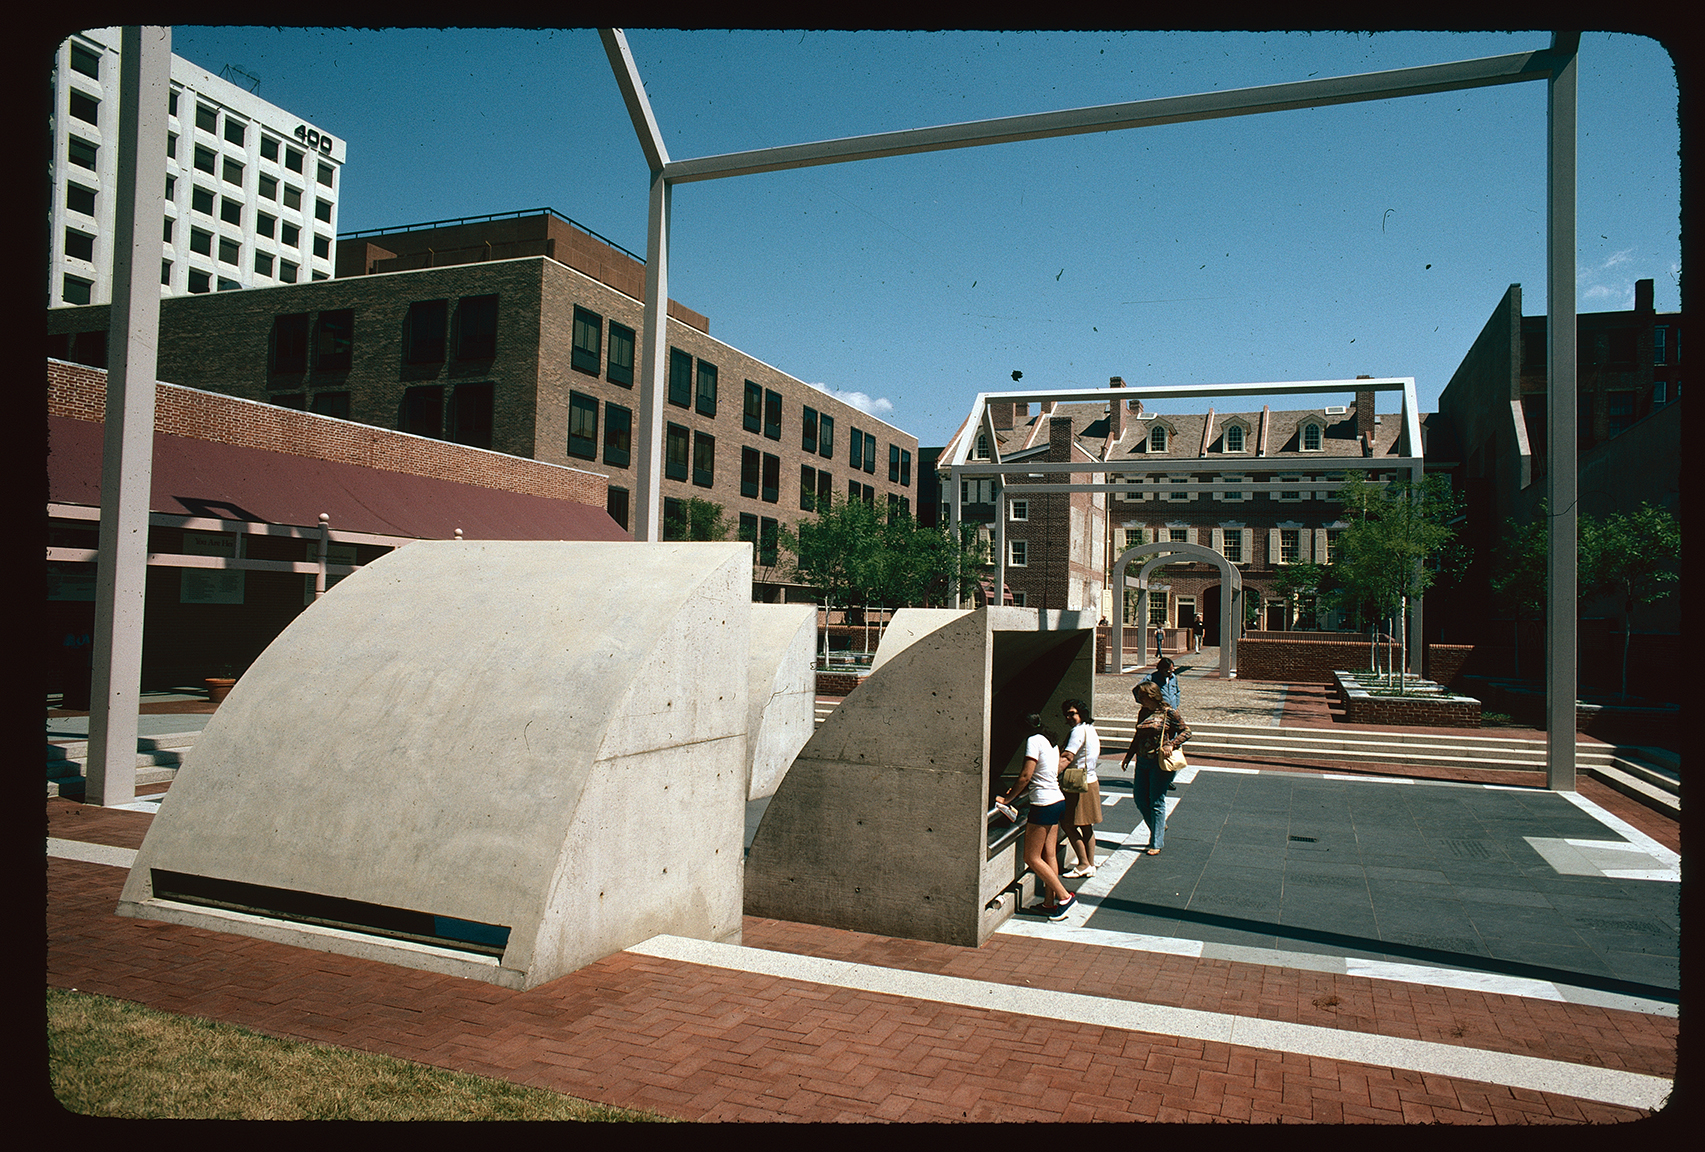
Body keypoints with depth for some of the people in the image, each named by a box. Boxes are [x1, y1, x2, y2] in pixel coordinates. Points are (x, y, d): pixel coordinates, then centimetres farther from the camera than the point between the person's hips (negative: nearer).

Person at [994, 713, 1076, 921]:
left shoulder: (1034, 740, -12)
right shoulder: (1051, 741, 14)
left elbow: (1025, 776, -16)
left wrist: (1008, 798, -6)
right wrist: (1017, 792, 18)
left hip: (1044, 804, -9)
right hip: (1058, 800, 9)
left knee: (1032, 858, -1)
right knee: (1048, 855, 12)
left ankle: (1064, 896, -1)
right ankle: (1050, 902, 14)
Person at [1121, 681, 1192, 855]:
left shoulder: (1168, 712, -8)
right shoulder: (1143, 713, 11)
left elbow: (1186, 731, -6)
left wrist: (1170, 745, -19)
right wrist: (1129, 755, 15)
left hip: (1160, 762, -7)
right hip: (1142, 761, 7)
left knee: (1156, 802, -1)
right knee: (1140, 798, 6)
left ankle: (1157, 843, 8)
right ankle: (1157, 828, 29)